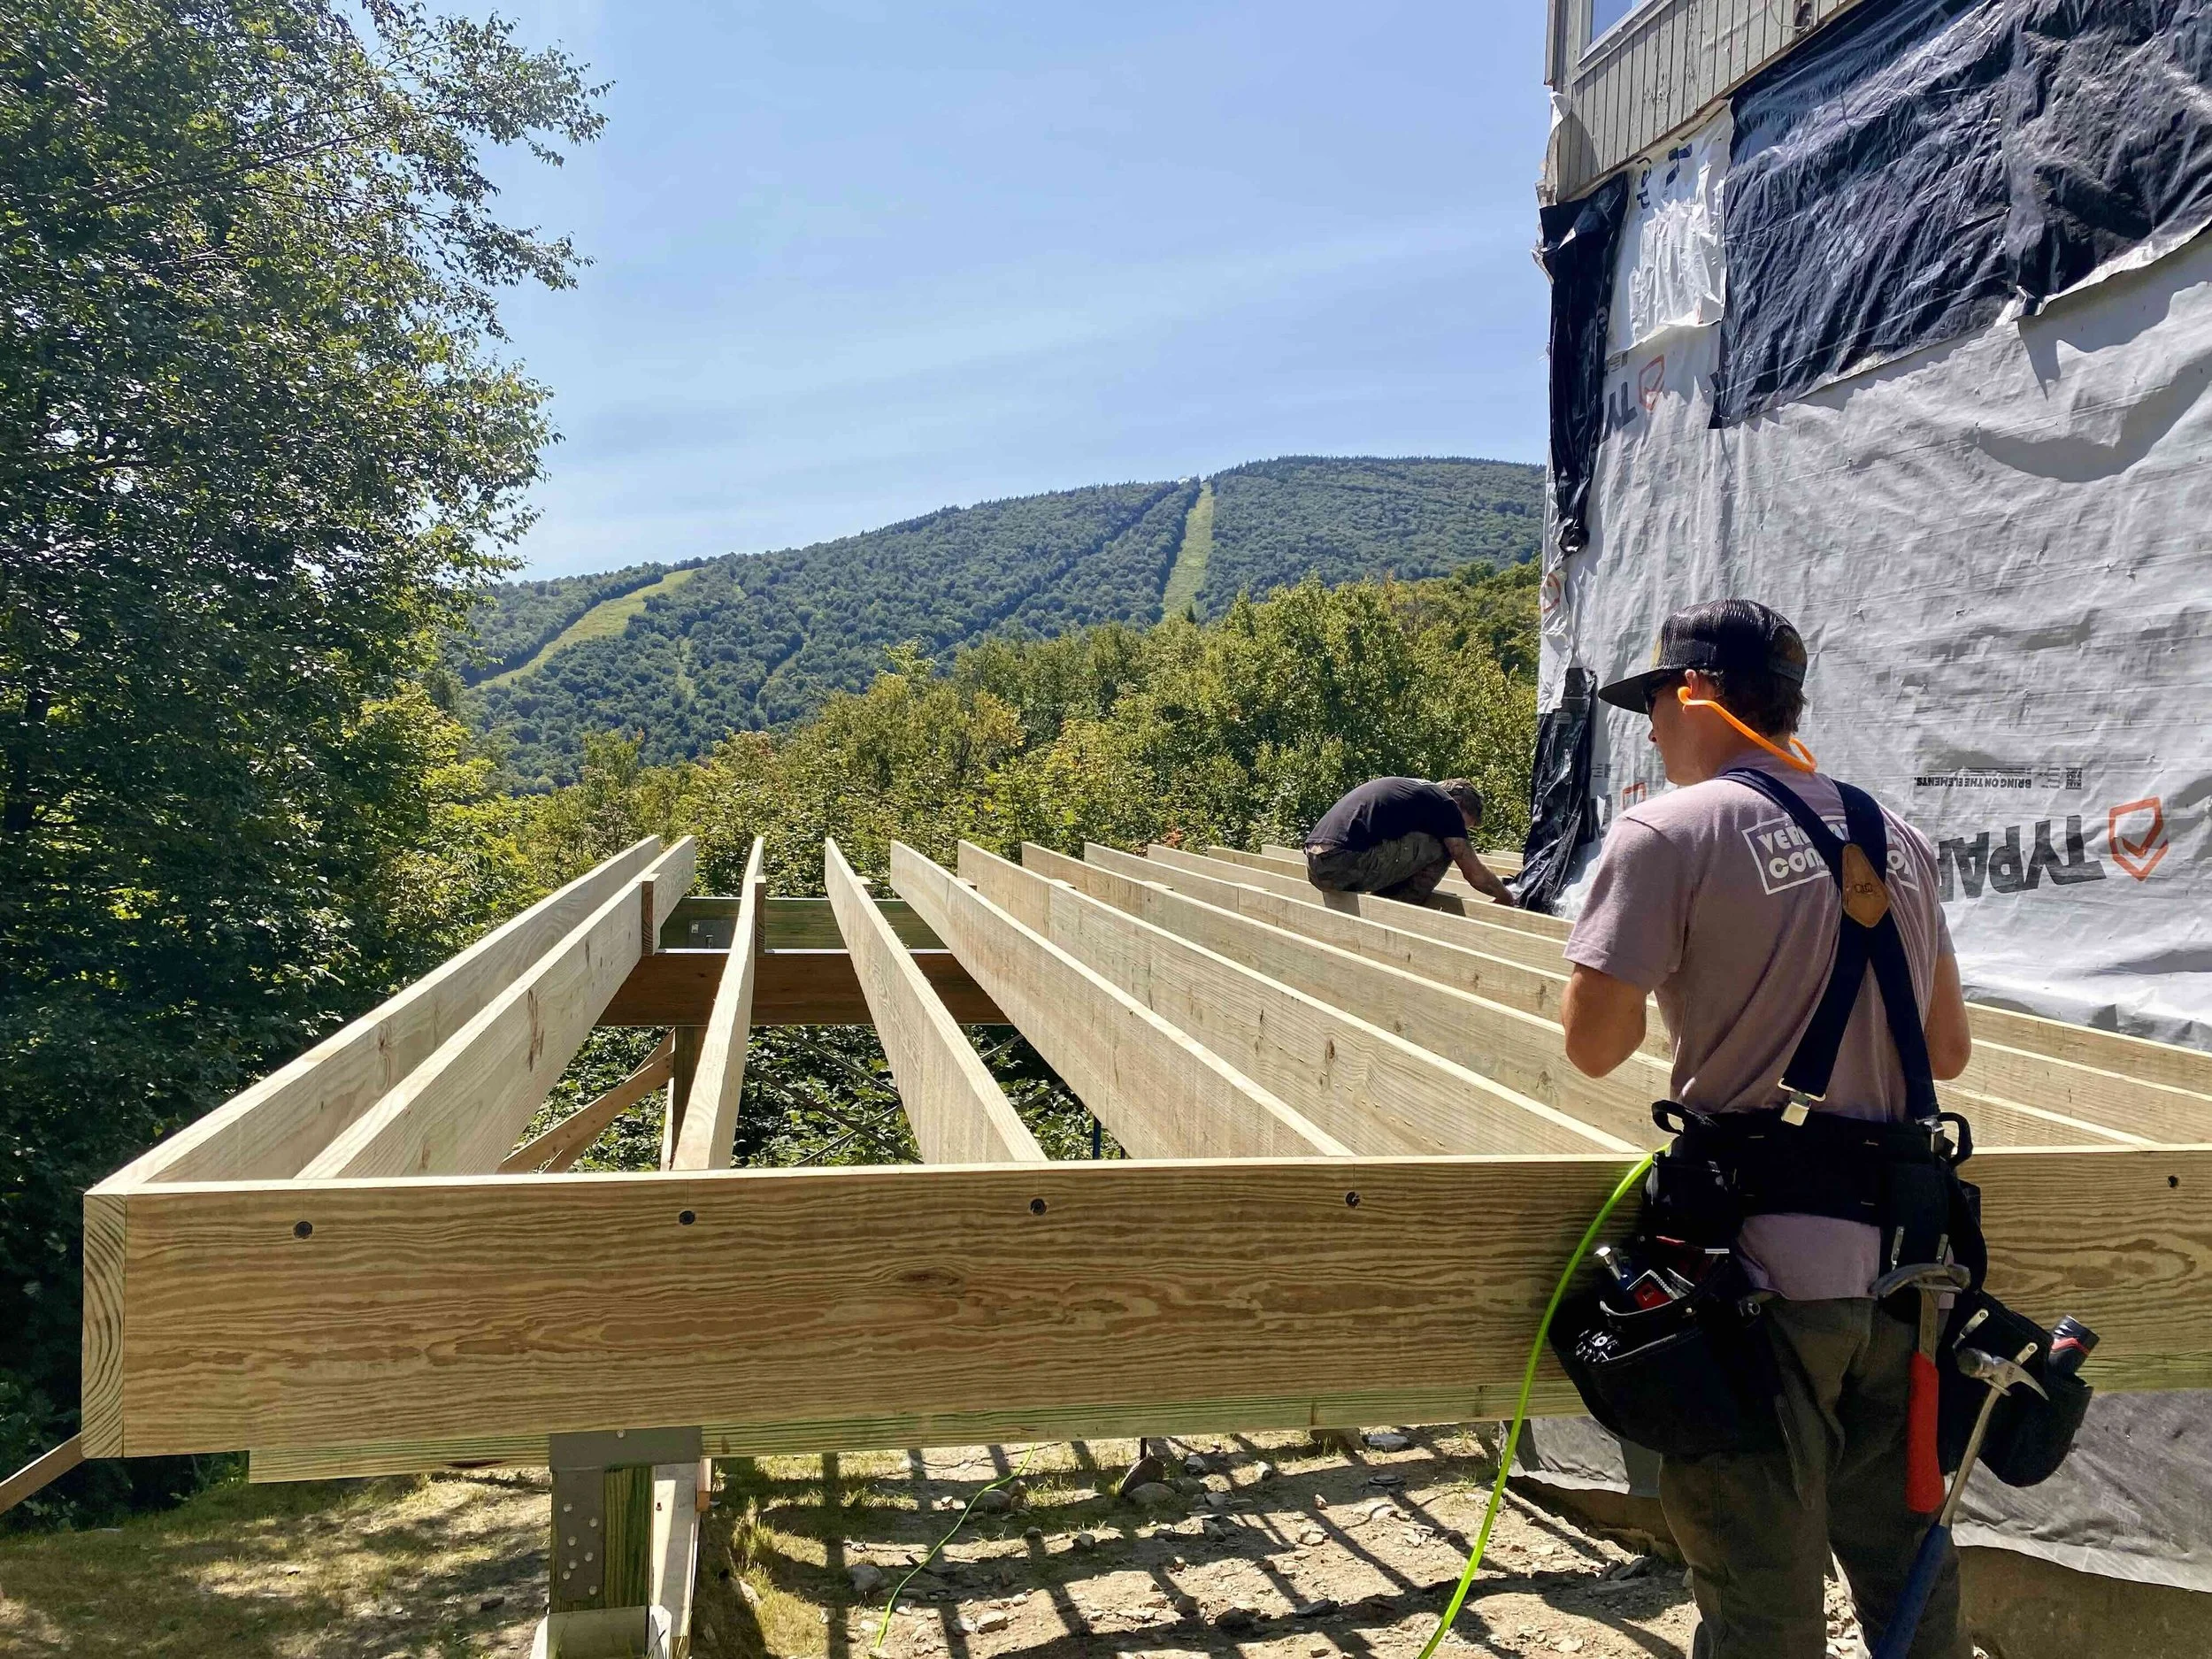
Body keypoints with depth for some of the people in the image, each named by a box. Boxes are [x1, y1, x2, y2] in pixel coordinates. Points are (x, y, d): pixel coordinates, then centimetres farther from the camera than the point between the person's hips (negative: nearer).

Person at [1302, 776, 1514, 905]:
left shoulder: (1411, 787, 30)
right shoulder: (1445, 804, 5)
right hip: (1344, 864, -9)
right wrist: (1506, 897, 27)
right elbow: (1476, 876, 8)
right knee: (1439, 848, 0)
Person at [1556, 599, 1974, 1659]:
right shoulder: (1896, 837, 9)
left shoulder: (1670, 832, -10)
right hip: (1900, 1256, 6)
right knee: (1905, 1565, 21)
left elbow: (1593, 1044, -13)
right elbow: (1948, 1051, 14)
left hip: (1762, 1265, -6)